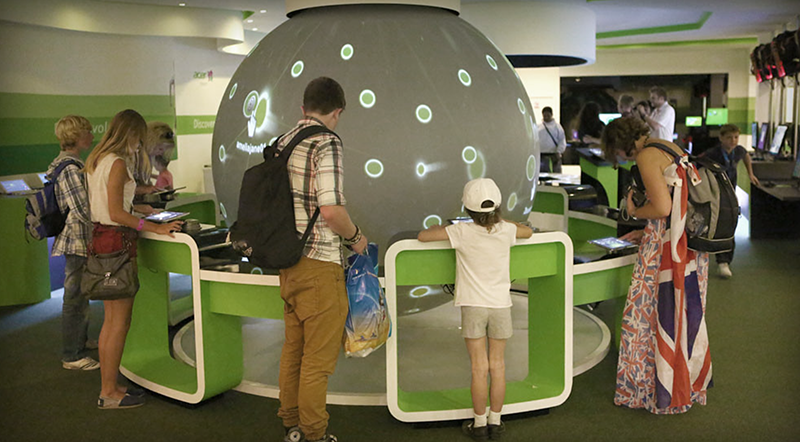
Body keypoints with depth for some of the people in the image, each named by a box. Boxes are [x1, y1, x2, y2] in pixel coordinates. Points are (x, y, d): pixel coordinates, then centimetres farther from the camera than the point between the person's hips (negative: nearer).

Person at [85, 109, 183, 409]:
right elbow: (116, 214, -20)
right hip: (117, 241, -10)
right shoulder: (118, 163, -15)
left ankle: (108, 387, 23)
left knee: (110, 319, 15)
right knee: (120, 320, -2)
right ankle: (109, 393, 6)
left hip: (100, 237, 10)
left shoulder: (95, 160, 14)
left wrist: (136, 207, 29)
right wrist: (155, 228, -20)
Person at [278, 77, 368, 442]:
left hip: (289, 261, 8)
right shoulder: (327, 143, -15)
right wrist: (355, 236, -6)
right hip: (320, 264, -8)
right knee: (319, 356, 4)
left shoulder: (282, 142, 9)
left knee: (293, 347, 19)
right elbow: (331, 209, -24)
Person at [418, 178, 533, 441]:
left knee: (479, 367, 3)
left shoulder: (462, 232, -13)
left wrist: (441, 227, 10)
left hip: (473, 304, -2)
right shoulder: (506, 231, -3)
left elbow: (422, 236, -9)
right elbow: (528, 232, 20)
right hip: (500, 304, 2)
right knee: (497, 365, 10)